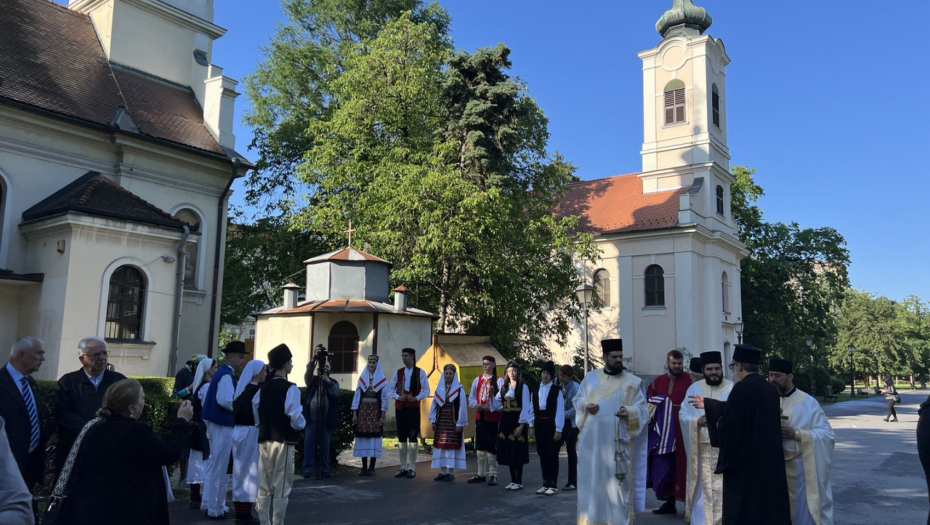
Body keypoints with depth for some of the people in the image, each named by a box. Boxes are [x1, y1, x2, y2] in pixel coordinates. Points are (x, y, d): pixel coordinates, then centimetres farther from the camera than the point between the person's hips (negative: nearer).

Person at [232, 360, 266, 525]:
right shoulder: (257, 390, -14)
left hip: (238, 431, 8)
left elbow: (235, 410, 13)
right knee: (251, 473, -1)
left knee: (239, 471, 12)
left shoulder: (240, 389, 10)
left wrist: (240, 424, 17)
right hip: (252, 432, -8)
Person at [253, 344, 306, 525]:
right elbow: (296, 419, -18)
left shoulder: (263, 388, 6)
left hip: (264, 440, 6)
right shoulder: (290, 389, -13)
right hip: (284, 442, -6)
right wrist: (301, 424, 3)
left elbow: (254, 412, 9)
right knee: (281, 488, 3)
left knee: (264, 487, 13)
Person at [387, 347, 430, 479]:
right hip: (400, 408, 3)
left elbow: (426, 391, 0)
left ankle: (412, 468, 4)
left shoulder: (420, 372, 1)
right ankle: (403, 468, 13)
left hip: (414, 408, -3)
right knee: (402, 438, 6)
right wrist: (398, 397, -8)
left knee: (413, 437, -3)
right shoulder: (398, 372, 9)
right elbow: (390, 390, 10)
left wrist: (416, 398, -15)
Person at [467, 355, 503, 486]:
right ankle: (481, 474, 20)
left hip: (493, 417, -5)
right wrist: (476, 405, -9)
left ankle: (492, 475, 5)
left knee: (491, 447, -4)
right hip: (480, 416, 5)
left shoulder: (499, 380, -5)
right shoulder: (477, 380, 9)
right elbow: (471, 397, 10)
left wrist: (491, 407, -20)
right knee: (480, 447, 11)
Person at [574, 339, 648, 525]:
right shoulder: (590, 377, 9)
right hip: (592, 441, 2)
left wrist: (629, 412, -20)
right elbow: (578, 399, 14)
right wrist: (586, 406, -8)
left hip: (618, 442, -2)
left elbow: (642, 409, 0)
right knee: (591, 480, 7)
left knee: (617, 483, 0)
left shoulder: (633, 382, 3)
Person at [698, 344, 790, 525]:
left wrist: (718, 423, 1)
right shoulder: (770, 388, 9)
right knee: (771, 509, 14)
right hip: (771, 461, 8)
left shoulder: (742, 388, -17)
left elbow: (730, 422, -22)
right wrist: (707, 405, 30)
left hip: (745, 463, -8)